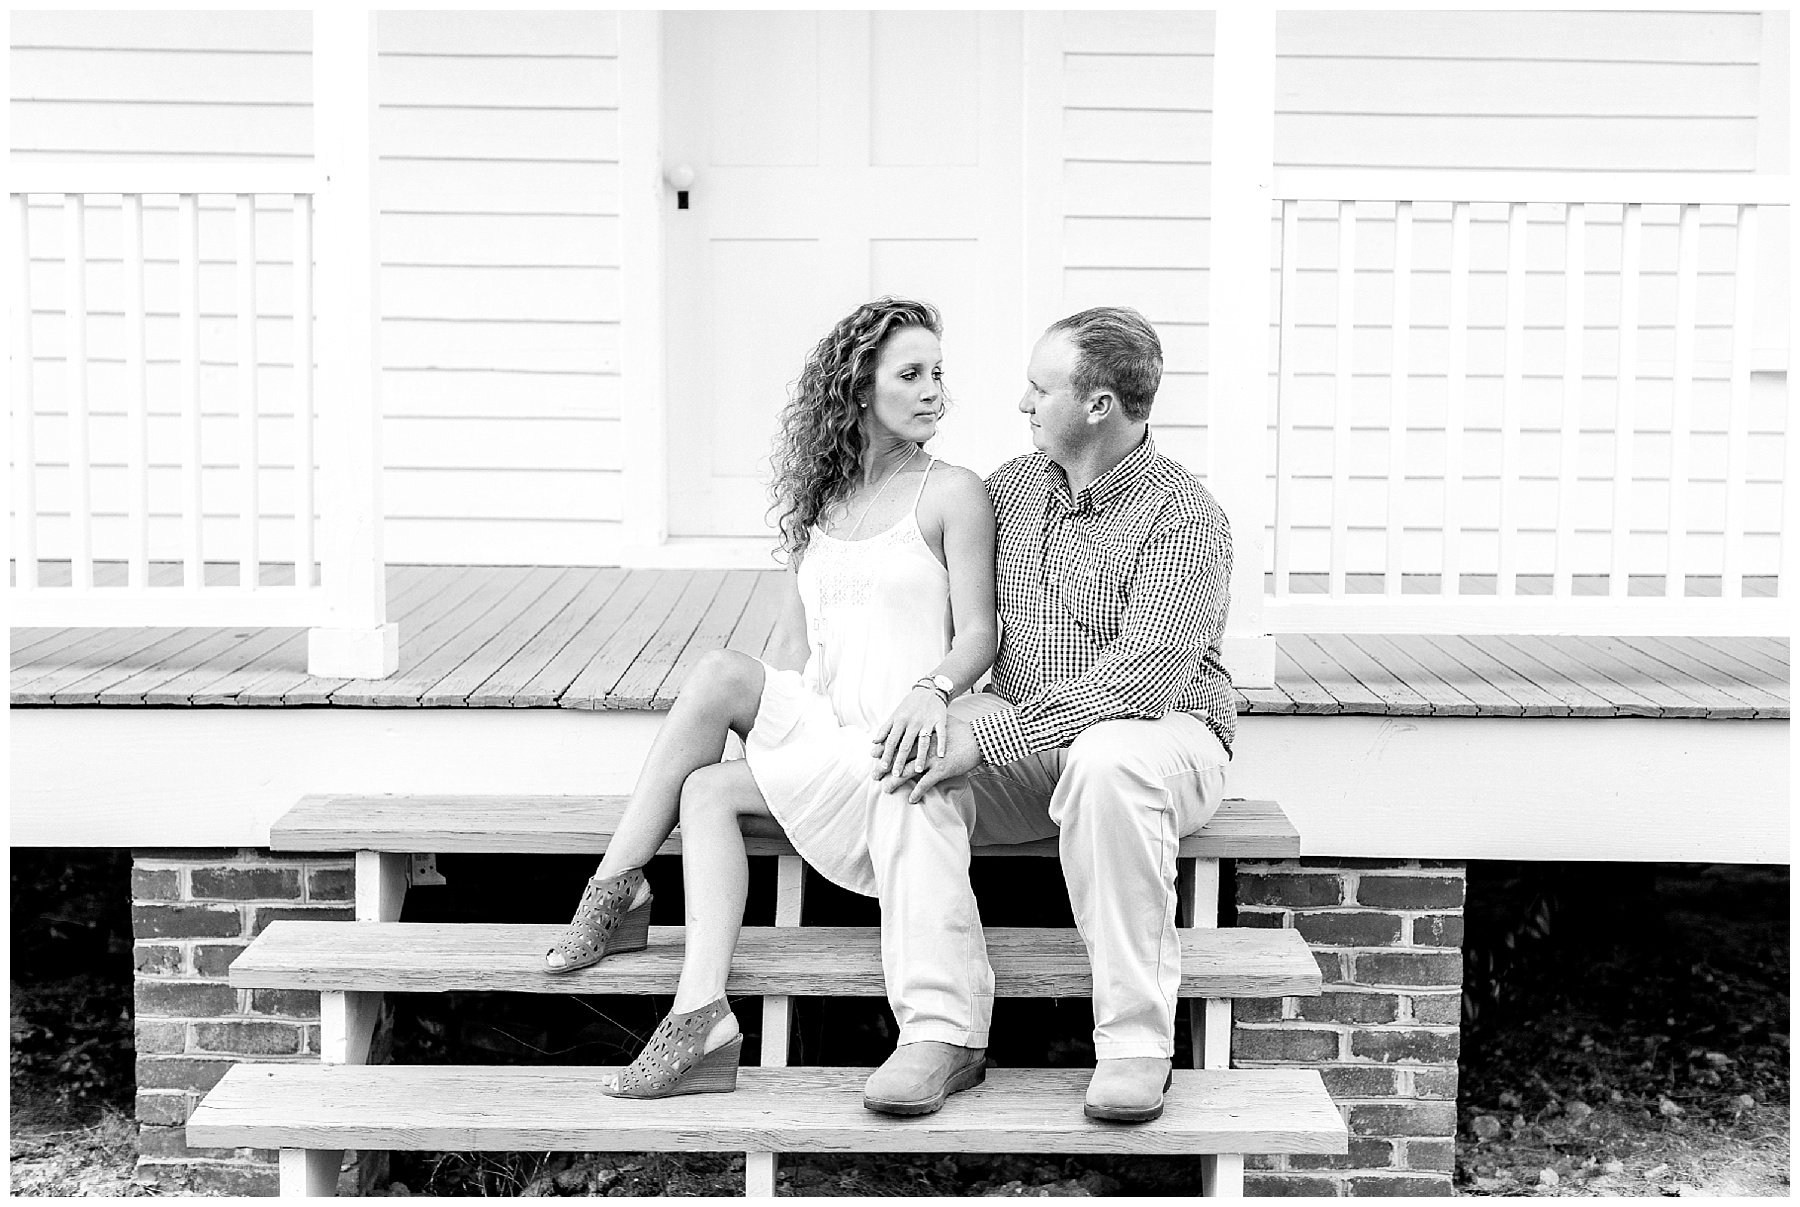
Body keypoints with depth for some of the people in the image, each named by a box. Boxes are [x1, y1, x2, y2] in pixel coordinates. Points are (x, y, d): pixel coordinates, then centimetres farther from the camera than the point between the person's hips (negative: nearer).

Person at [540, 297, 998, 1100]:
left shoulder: (951, 494, 0)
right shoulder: (817, 501, 17)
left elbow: (979, 632, -7)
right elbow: (794, 641, 16)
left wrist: (932, 689, -28)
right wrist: (756, 719, 2)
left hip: (899, 747, -5)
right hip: (818, 730, 5)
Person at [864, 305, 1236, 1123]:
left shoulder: (1184, 518, -13)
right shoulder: (1013, 486, 9)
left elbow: (1146, 679, -25)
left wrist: (992, 738, -30)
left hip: (1161, 737, -5)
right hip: (1024, 741, 5)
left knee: (1107, 760, -40)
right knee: (909, 758, -24)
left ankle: (1136, 1040, -30)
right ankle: (941, 1027, -27)